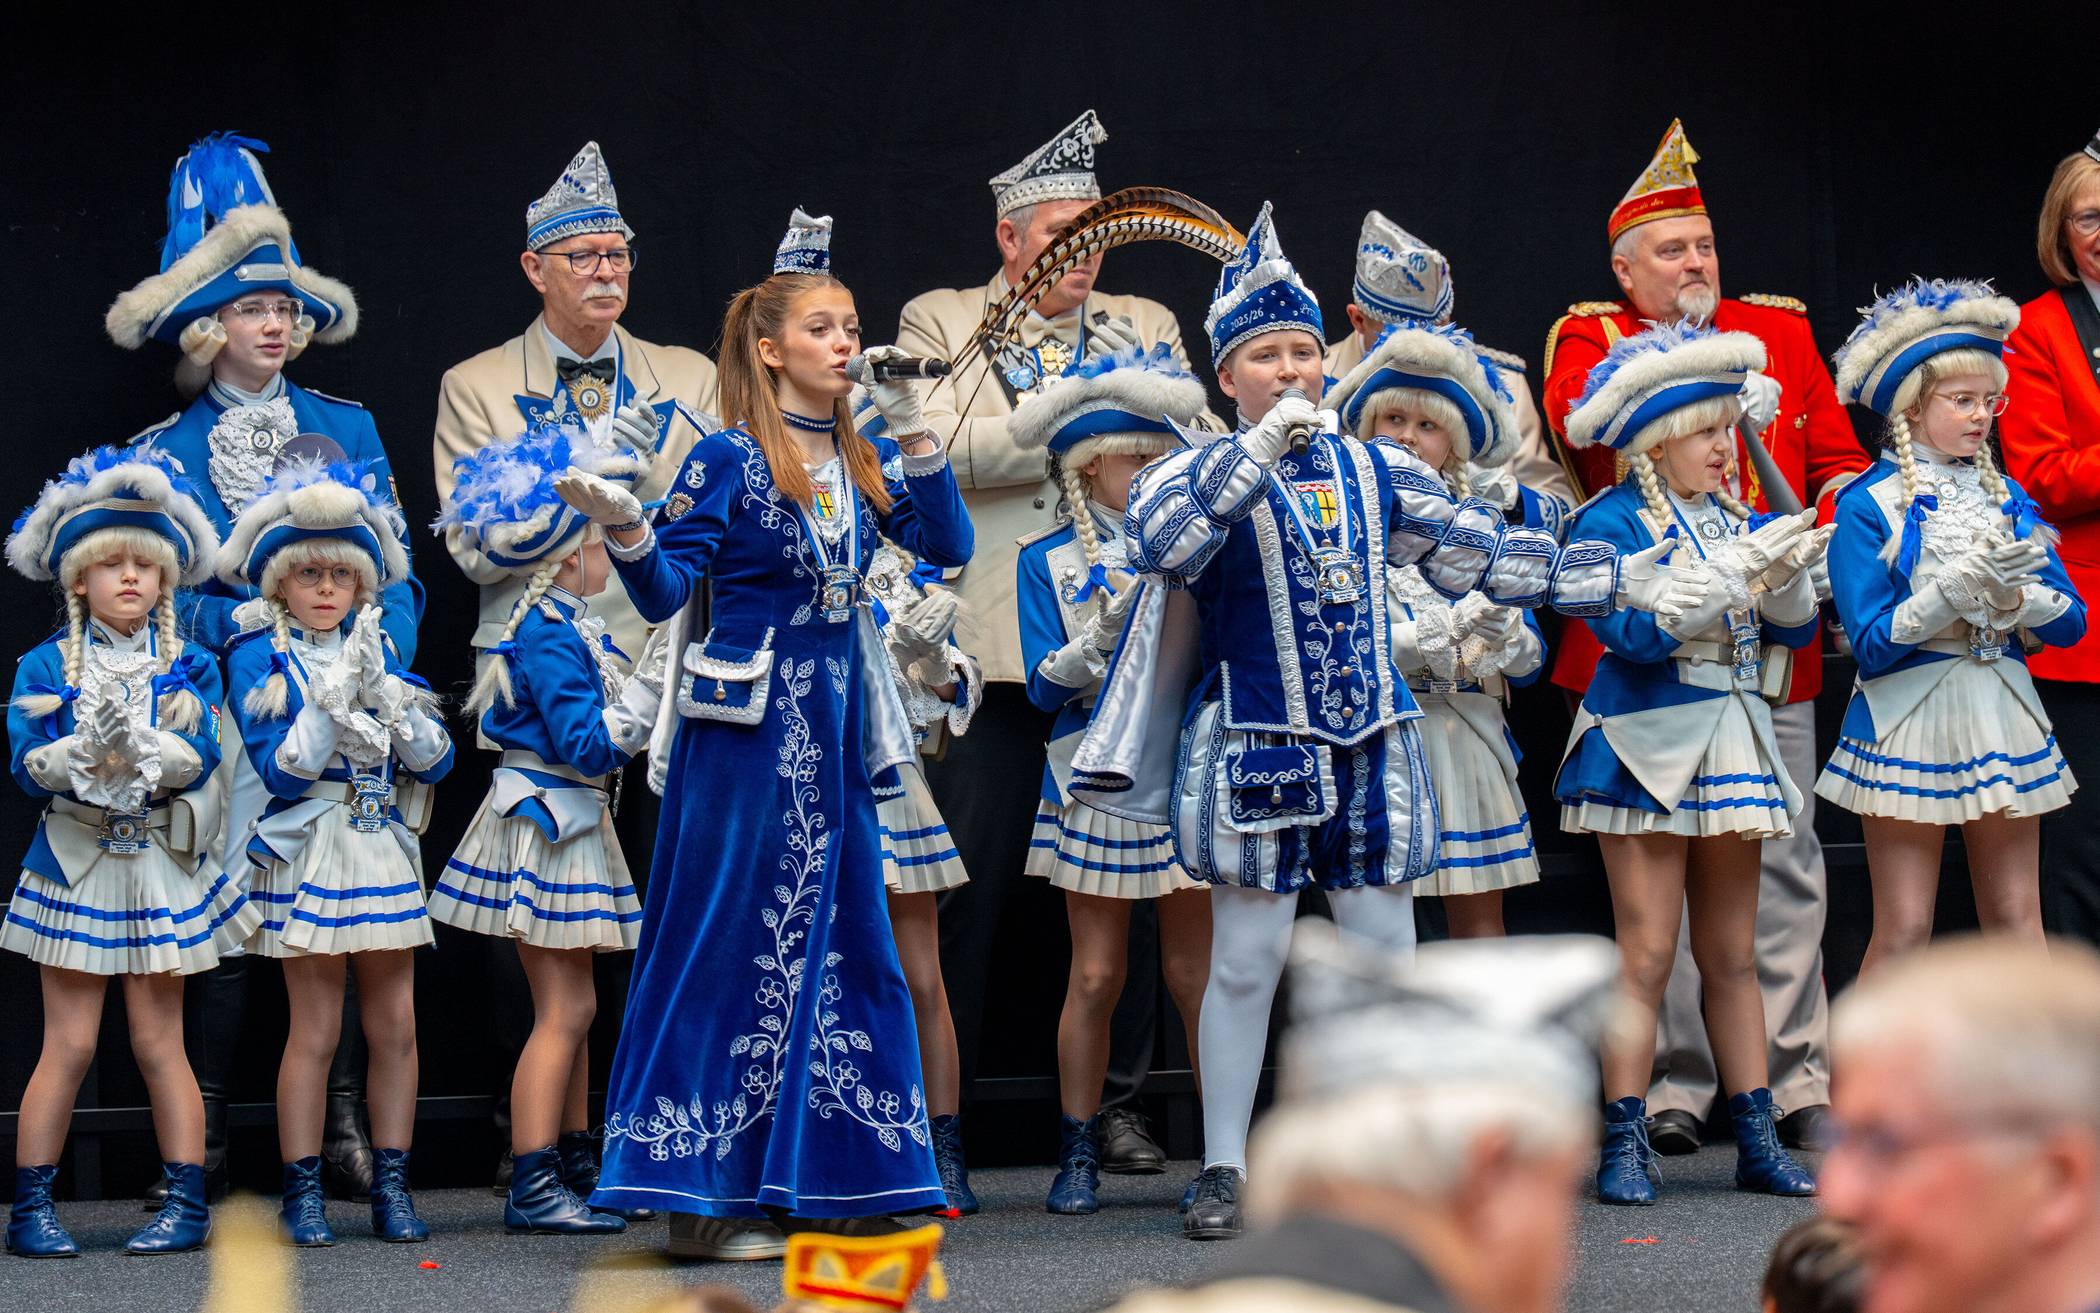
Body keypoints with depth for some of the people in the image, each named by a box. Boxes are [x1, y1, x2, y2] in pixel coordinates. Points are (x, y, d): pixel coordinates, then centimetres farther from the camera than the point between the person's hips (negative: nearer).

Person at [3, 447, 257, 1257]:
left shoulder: (187, 668, 4)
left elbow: (198, 761, -10)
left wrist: (136, 742, -29)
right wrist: (88, 748, -28)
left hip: (158, 867, 1)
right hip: (74, 864, -1)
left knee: (158, 1043, 4)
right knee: (70, 1043, -2)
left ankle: (187, 1204, 9)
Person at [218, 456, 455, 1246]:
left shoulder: (379, 650, 11)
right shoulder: (257, 660, -1)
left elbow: (435, 759, 2)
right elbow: (280, 772, -12)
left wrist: (381, 690, -10)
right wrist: (333, 699, -17)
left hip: (385, 853, 4)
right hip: (308, 852, -4)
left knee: (395, 1025, 3)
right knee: (316, 1028, -4)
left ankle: (391, 1185, 10)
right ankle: (301, 1192, 4)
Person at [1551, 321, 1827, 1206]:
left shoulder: (1736, 519, 11)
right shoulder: (1611, 524, -6)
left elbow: (1795, 627, 7)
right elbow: (1636, 631, -18)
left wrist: (1787, 572, -14)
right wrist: (1740, 573, -21)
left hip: (1730, 748, 5)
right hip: (1648, 750, -5)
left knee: (1732, 953, 9)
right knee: (1648, 952, -7)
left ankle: (1757, 1140, 11)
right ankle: (1624, 1144, -2)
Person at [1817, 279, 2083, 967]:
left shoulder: (2006, 497, 8)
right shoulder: (1868, 506, -6)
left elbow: (2069, 622, 5)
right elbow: (1872, 642, -13)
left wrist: (2013, 595, -16)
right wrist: (1958, 587, -23)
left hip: (2001, 718, 5)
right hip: (1909, 723, -5)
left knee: (2018, 922, 7)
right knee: (1903, 932, -2)